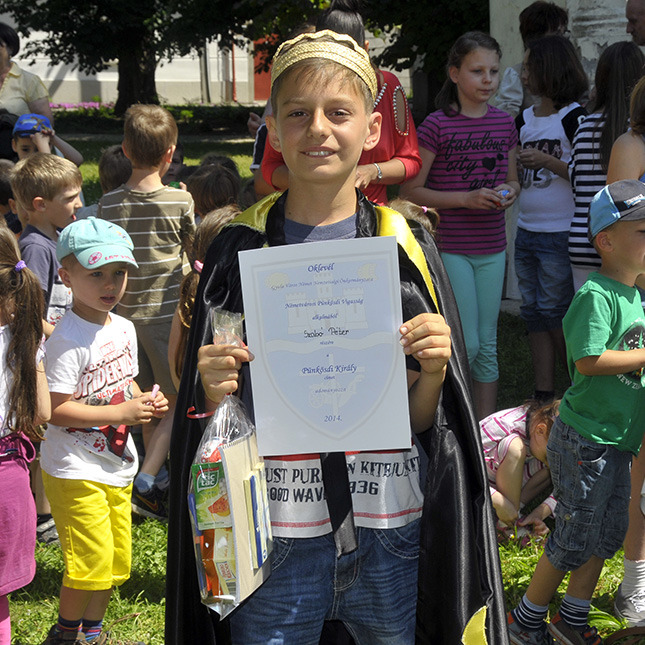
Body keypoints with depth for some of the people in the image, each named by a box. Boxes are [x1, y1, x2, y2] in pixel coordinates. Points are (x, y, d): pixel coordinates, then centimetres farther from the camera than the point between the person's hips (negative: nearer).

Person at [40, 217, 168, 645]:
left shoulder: (124, 328, 6)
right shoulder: (68, 339, -20)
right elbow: (57, 410, -23)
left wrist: (146, 402, -1)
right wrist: (121, 413, -25)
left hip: (117, 466, 8)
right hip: (76, 471, -8)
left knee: (117, 557, 14)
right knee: (91, 558, -5)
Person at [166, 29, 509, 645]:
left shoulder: (405, 245, 0)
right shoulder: (240, 248, -1)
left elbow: (422, 422, 3)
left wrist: (433, 373, -17)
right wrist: (214, 392, -17)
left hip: (391, 530, 1)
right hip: (273, 531, 0)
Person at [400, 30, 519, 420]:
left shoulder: (505, 124, 6)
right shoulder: (437, 126, -9)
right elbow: (410, 191, -9)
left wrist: (510, 193, -5)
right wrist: (466, 199, -18)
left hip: (492, 248, 5)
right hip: (450, 248, -5)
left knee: (487, 344, 10)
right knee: (465, 343, -8)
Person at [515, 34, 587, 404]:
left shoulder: (574, 117, -9)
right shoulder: (525, 119, 14)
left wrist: (548, 161, -20)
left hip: (561, 234, -8)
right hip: (526, 232, 8)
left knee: (555, 313, -2)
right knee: (535, 315, 9)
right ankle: (544, 395, 15)